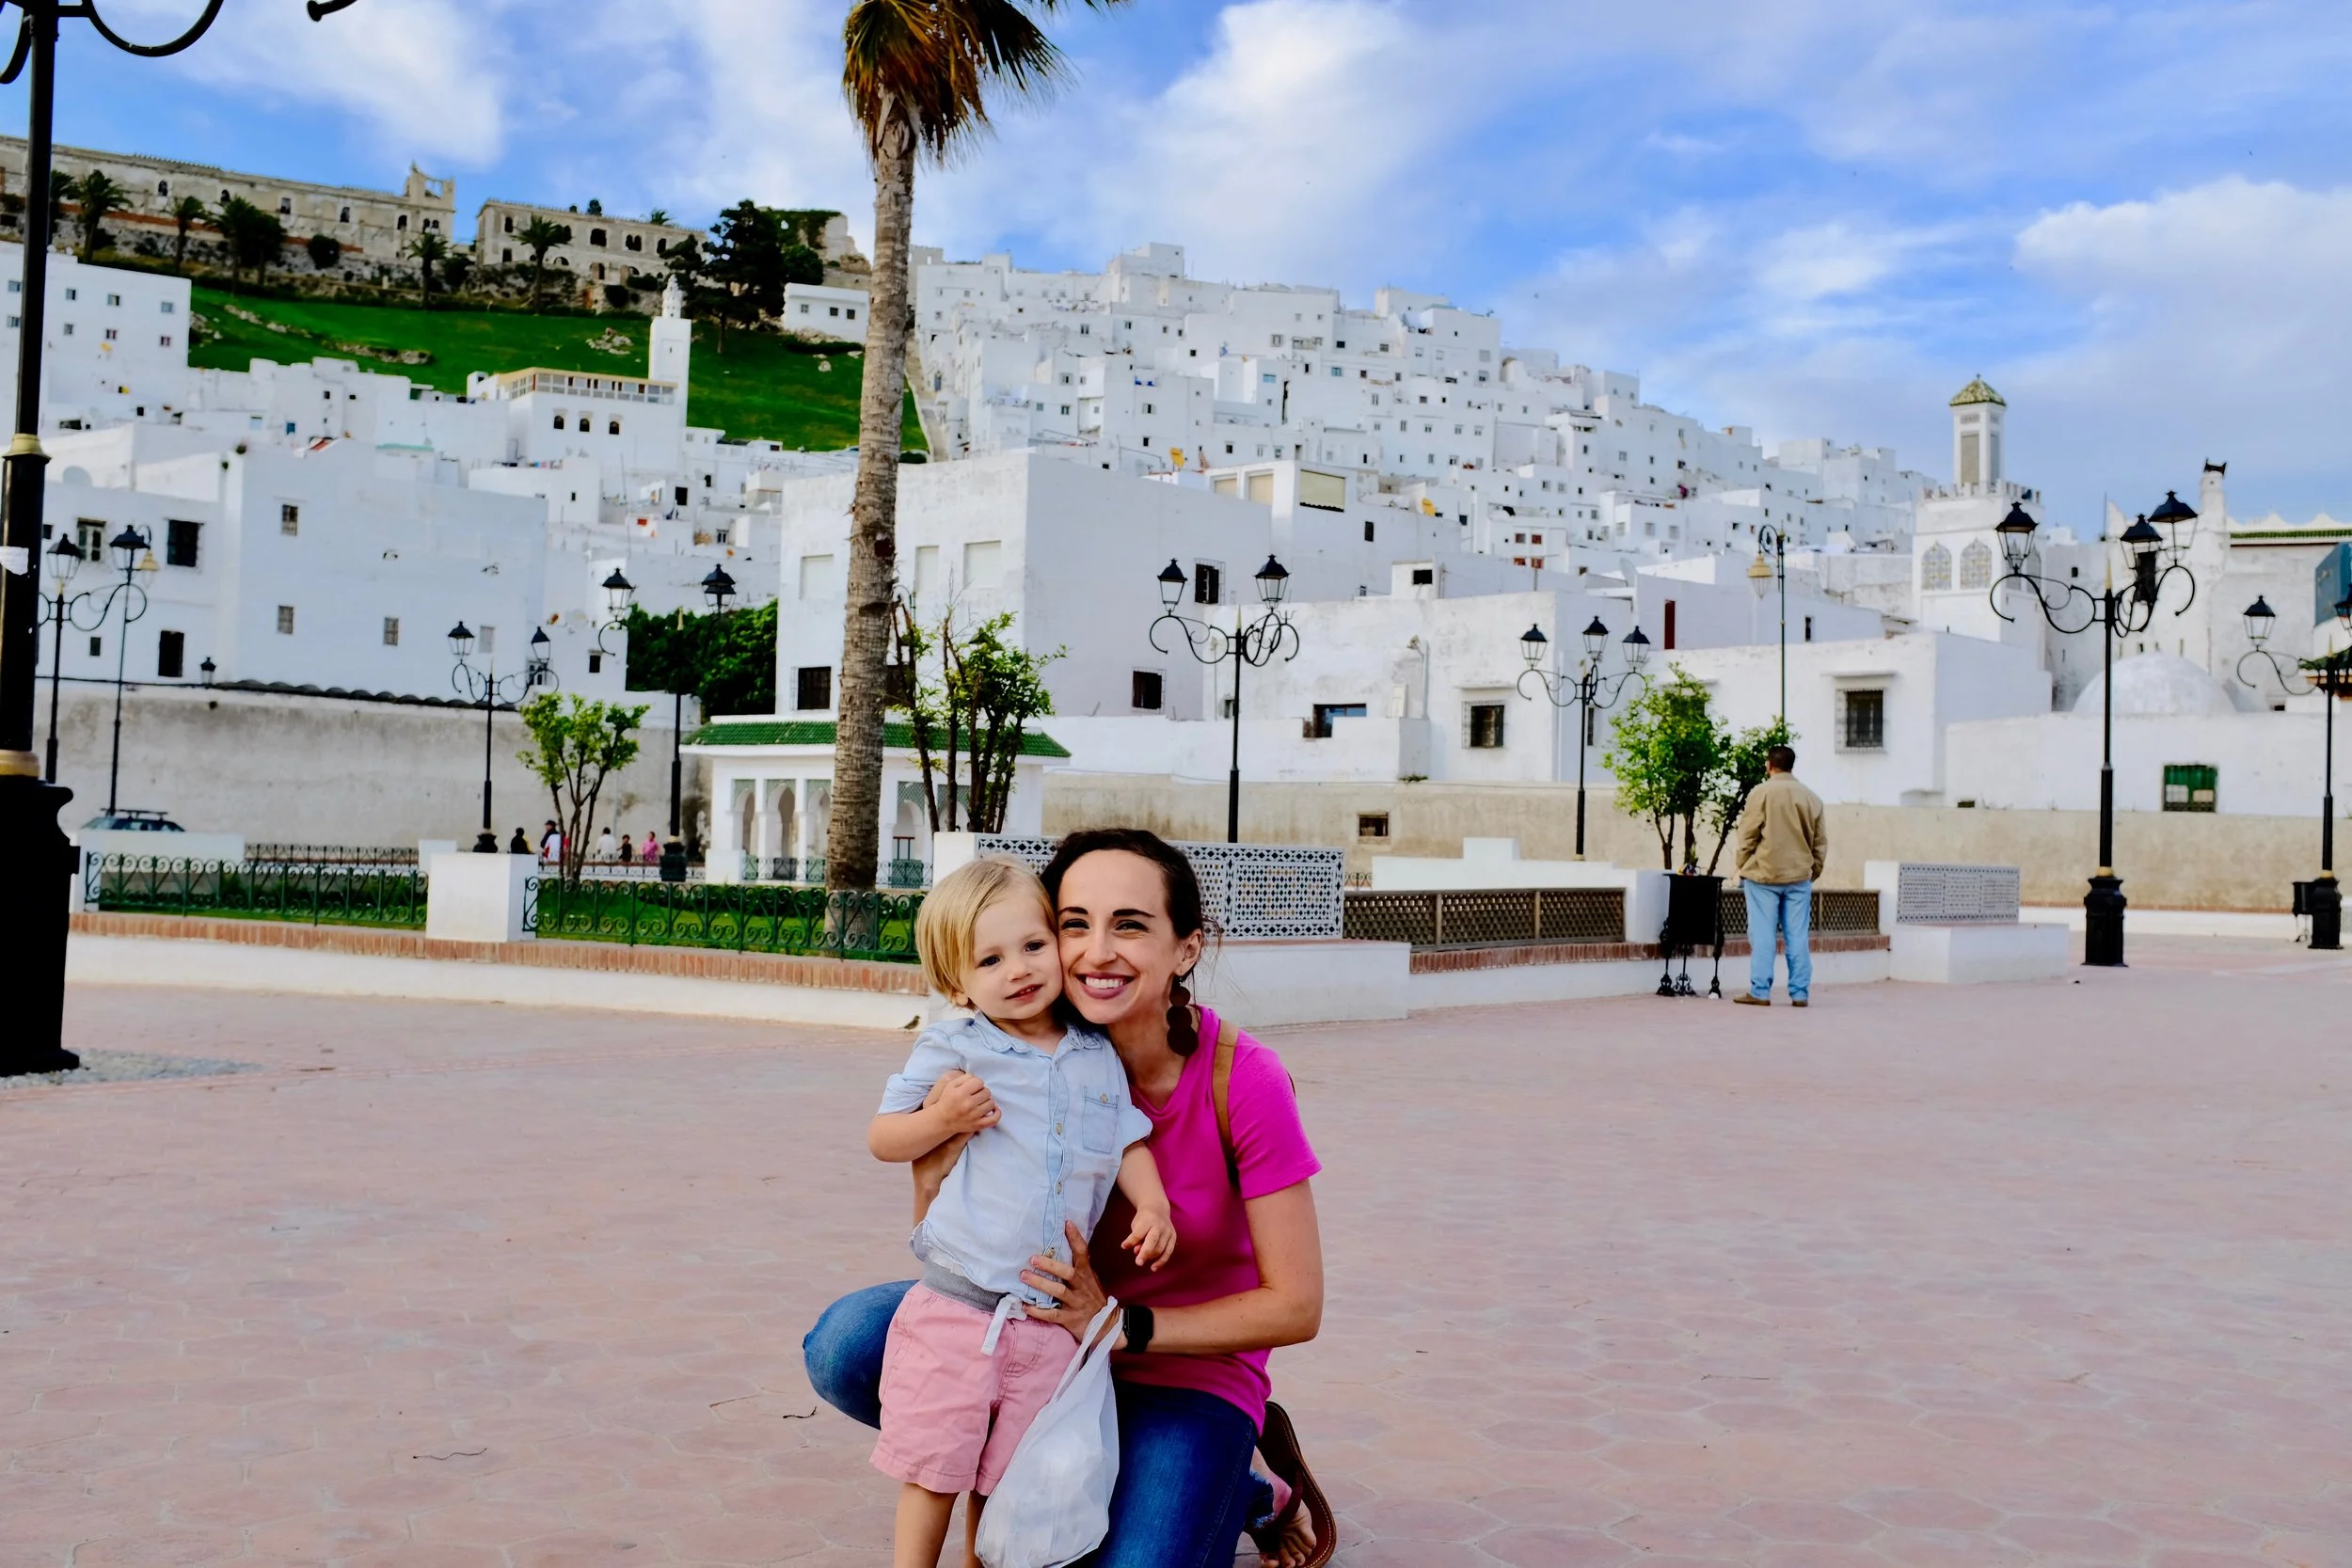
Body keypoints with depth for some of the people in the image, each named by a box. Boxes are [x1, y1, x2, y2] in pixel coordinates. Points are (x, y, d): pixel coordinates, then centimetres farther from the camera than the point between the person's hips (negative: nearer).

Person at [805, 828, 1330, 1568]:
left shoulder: (1243, 1079, -22)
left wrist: (1120, 1326, -23)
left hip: (1188, 1365, -3)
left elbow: (1295, 1308, -16)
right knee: (845, 1346, -18)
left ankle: (1248, 1496, 6)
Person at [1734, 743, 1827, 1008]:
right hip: (1799, 877, 3)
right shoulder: (1811, 797, 7)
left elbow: (1748, 835, -6)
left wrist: (1743, 868, 4)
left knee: (1763, 935, -1)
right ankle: (1800, 993, 6)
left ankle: (1760, 992, -1)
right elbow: (1820, 842, 10)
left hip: (1763, 875, -3)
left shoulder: (1761, 792, -6)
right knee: (1798, 936, 5)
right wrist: (1813, 872, 17)